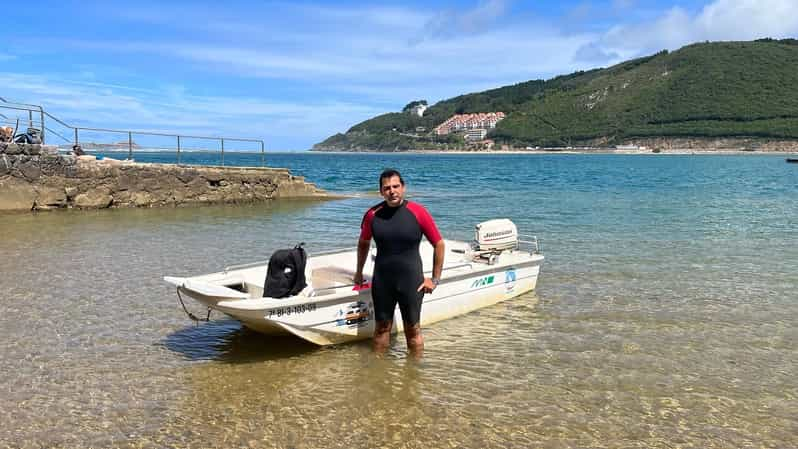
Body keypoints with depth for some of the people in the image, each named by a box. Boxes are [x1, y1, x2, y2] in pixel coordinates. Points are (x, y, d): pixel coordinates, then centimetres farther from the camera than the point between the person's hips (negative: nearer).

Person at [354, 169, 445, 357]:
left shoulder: (418, 212, -8)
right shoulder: (372, 214, -1)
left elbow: (439, 244, -1)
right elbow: (363, 243, 17)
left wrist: (435, 279, -1)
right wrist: (359, 272, 20)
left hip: (411, 282, -2)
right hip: (381, 282, 2)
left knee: (413, 330, 7)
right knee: (381, 328, 13)